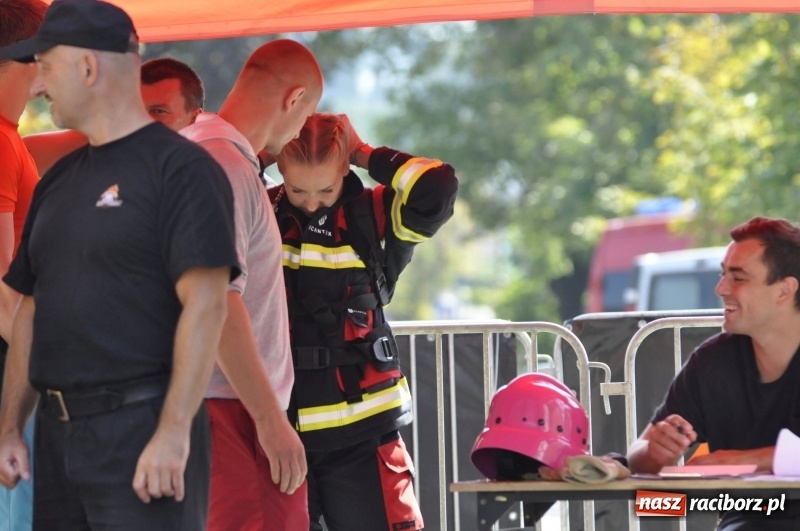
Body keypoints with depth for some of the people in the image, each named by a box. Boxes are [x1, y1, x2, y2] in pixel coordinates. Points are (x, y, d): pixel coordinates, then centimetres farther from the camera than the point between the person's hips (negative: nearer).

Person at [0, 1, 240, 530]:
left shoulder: (181, 168, -7)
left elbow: (205, 307, -14)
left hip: (143, 428, -8)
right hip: (58, 433, 8)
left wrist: (174, 432, -21)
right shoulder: (58, 182, 18)